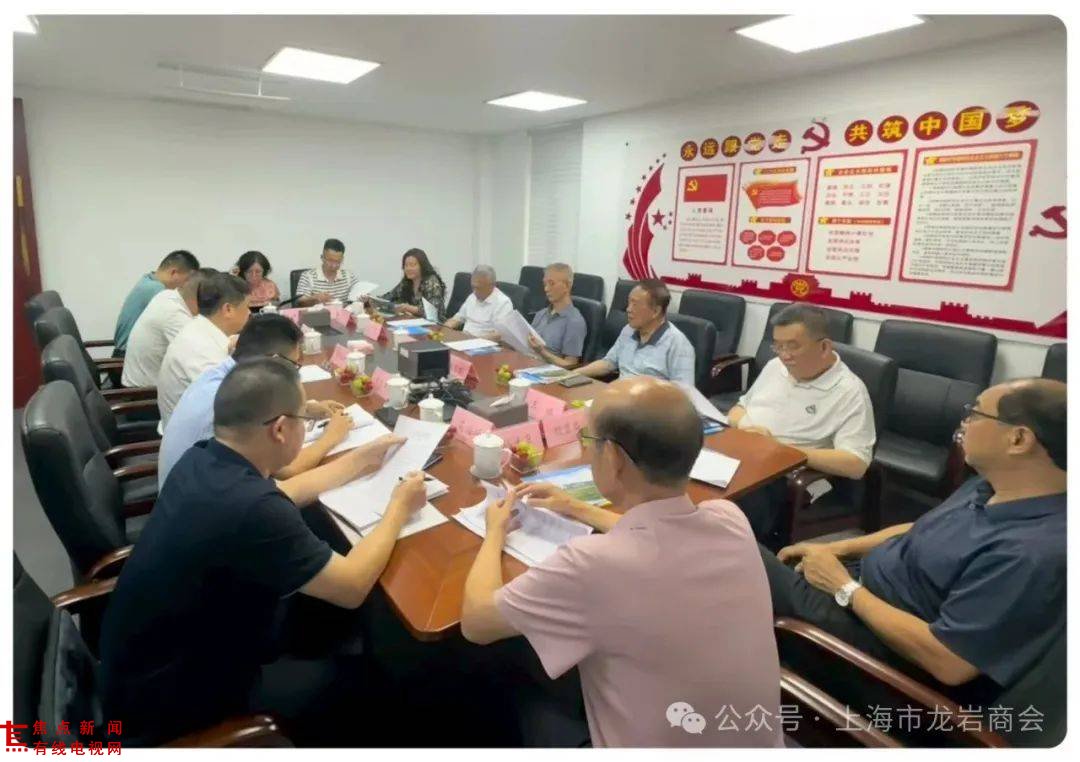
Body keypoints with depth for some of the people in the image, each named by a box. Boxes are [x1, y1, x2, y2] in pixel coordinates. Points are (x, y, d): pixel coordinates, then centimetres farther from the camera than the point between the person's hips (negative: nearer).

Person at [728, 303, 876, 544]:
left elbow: (856, 464, -13)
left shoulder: (849, 392, -5)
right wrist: (744, 426, -3)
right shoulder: (774, 366, 14)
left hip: (782, 478, -5)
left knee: (745, 504, -35)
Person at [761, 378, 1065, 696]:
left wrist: (845, 588, -20)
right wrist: (836, 548, 5)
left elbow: (948, 664, -29)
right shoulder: (993, 487, 0)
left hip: (872, 635, -8)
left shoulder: (1034, 553, -30)